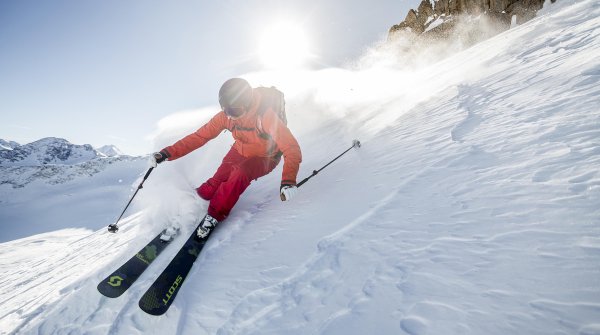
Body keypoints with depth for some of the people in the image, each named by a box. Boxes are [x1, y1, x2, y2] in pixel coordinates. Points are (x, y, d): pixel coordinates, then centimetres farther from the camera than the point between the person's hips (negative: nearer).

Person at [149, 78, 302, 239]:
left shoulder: (265, 116, -33)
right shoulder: (225, 115, -17)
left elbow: (291, 148, -37)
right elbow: (199, 136, -10)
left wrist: (288, 181, -52)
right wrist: (168, 153, -17)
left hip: (265, 158, -4)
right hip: (240, 152, 4)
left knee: (240, 173, -34)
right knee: (210, 189, -12)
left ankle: (215, 215, -13)